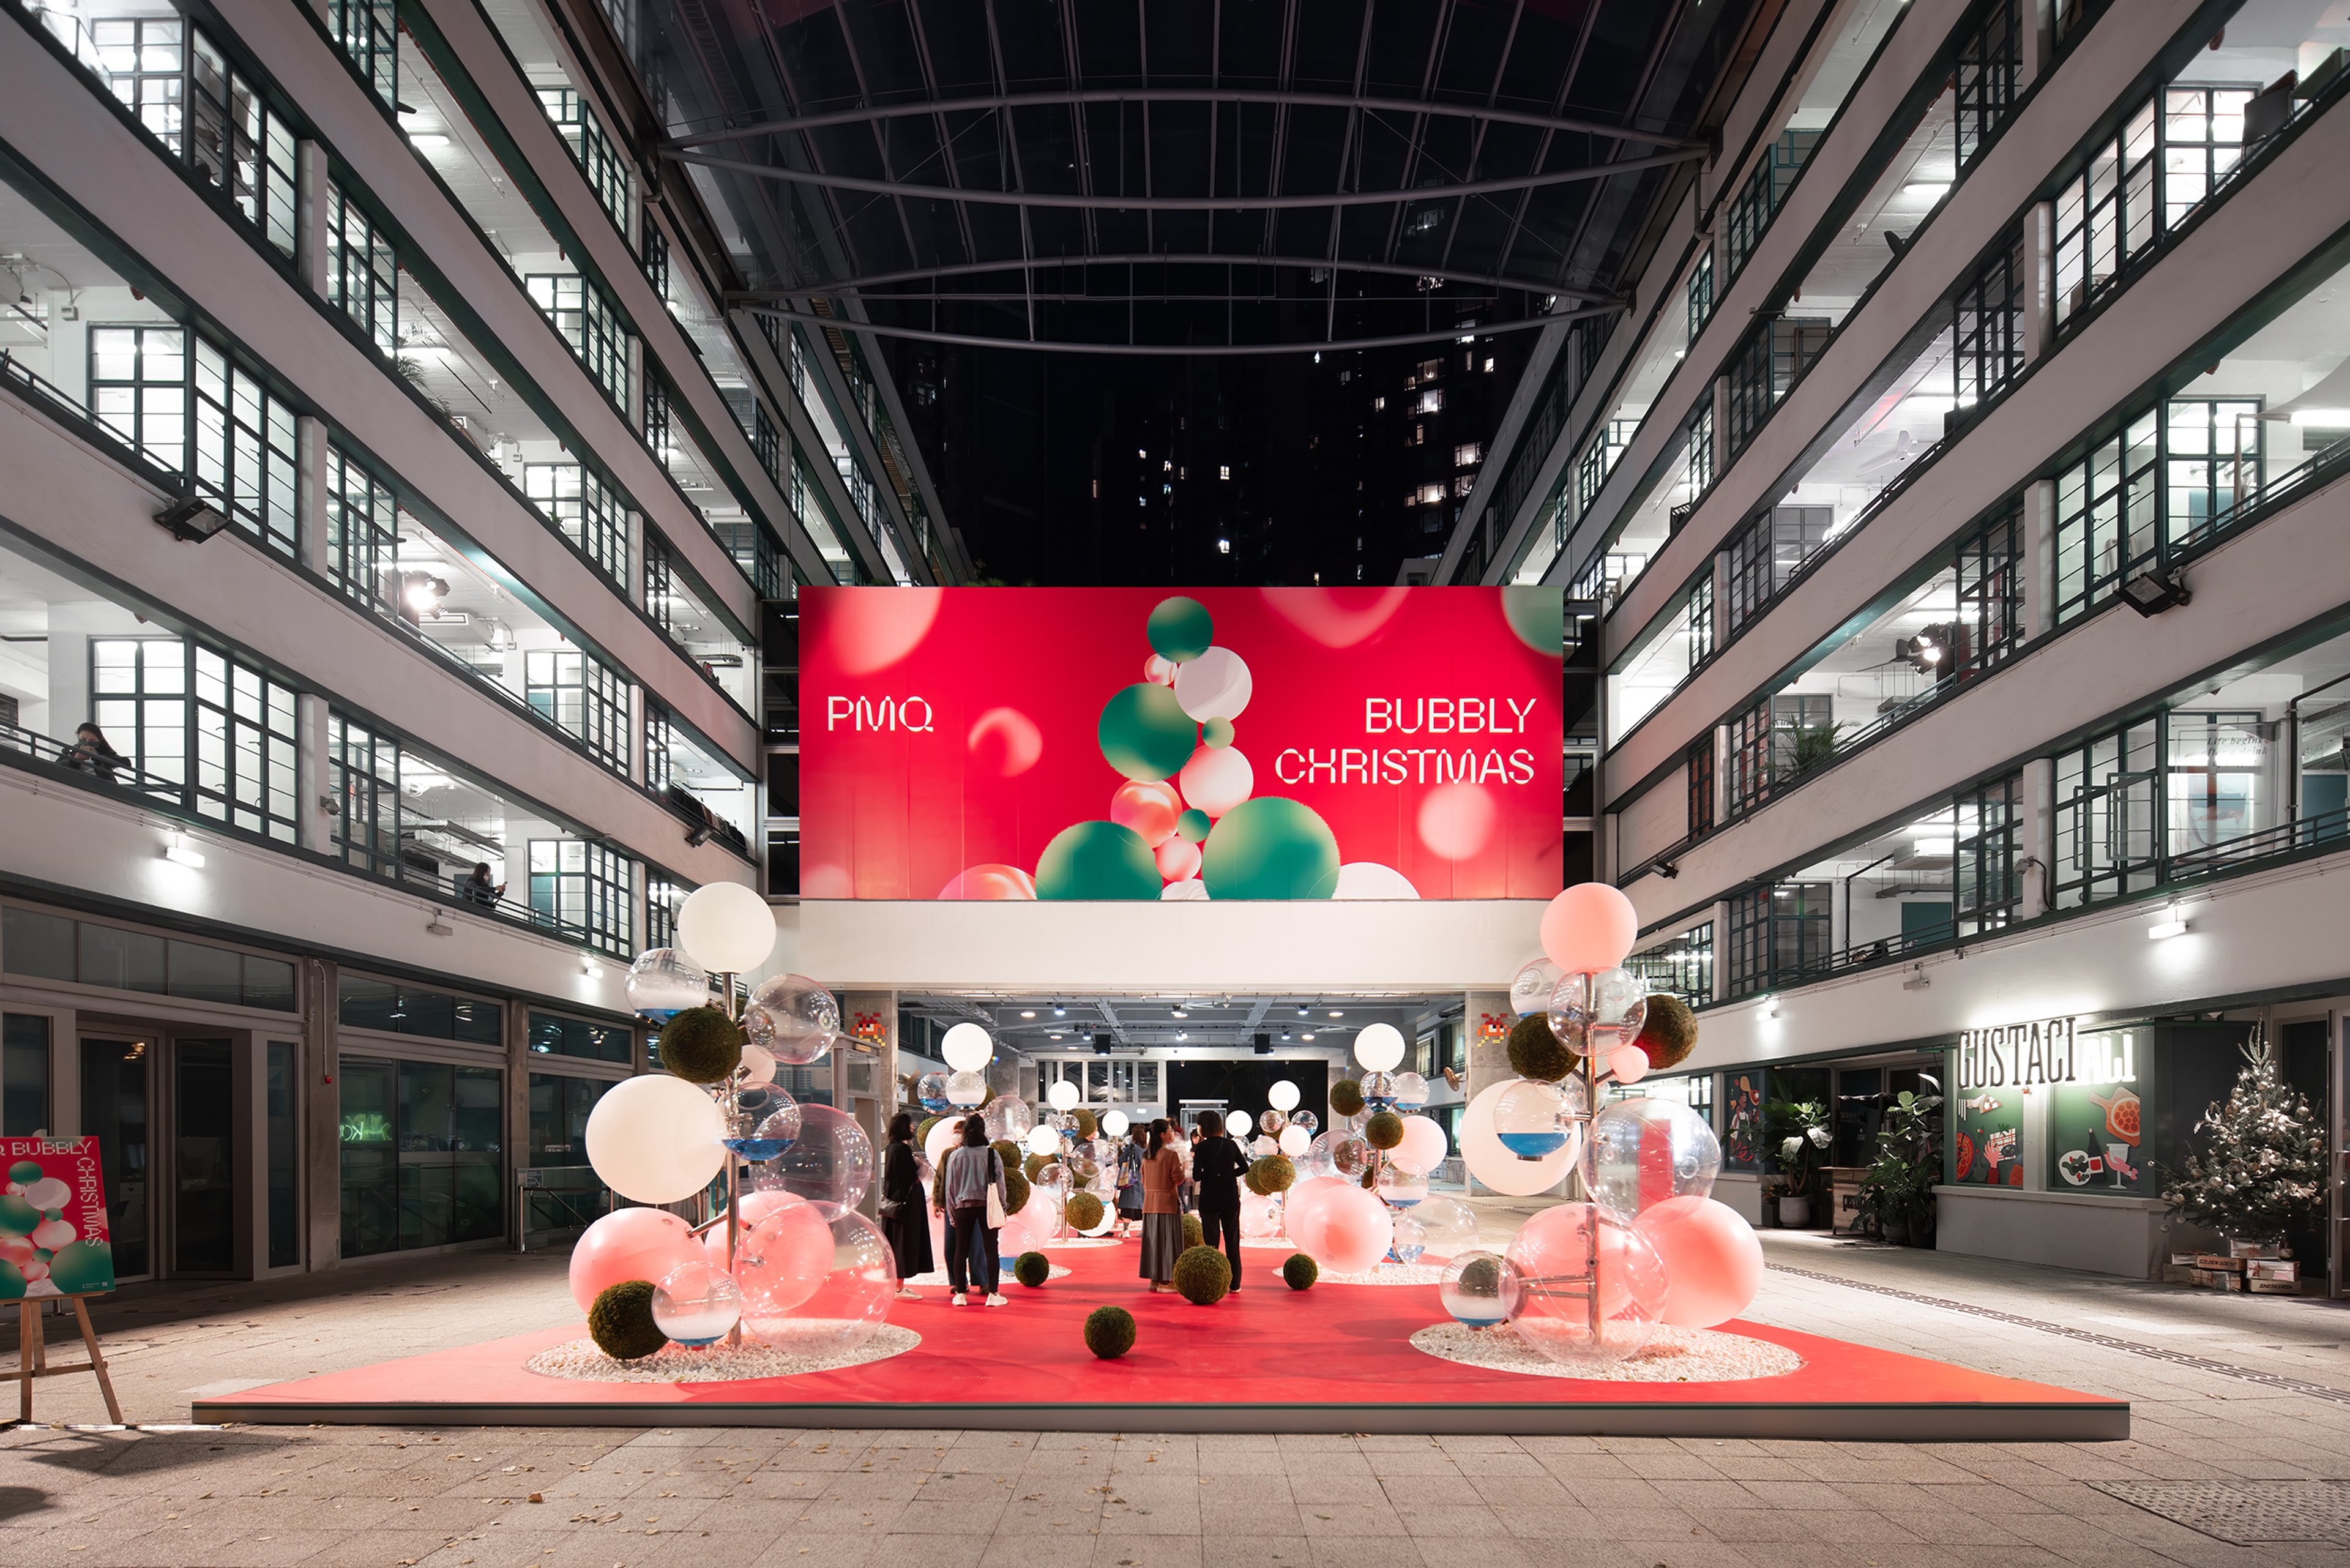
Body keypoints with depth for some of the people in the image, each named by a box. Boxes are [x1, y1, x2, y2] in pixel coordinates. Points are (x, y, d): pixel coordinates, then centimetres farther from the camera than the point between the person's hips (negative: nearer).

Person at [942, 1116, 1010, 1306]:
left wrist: (952, 1214, 13)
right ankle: (993, 1294, 1)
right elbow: (1000, 1183, -1)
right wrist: (1003, 1208, 10)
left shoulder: (955, 1156, 0)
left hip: (963, 1207, 1)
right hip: (987, 1206, -1)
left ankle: (960, 1293, 9)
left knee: (961, 1250, 8)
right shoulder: (992, 1154, -5)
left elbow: (950, 1187, 4)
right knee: (991, 1250, 2)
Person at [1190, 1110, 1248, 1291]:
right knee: (1232, 1240, 11)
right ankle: (1235, 1283, 14)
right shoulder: (1231, 1145, 1)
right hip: (1230, 1196, 4)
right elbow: (1244, 1167, 4)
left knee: (1210, 1241, 3)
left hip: (1209, 1197, -3)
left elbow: (1197, 1177, -15)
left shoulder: (1202, 1148, -11)